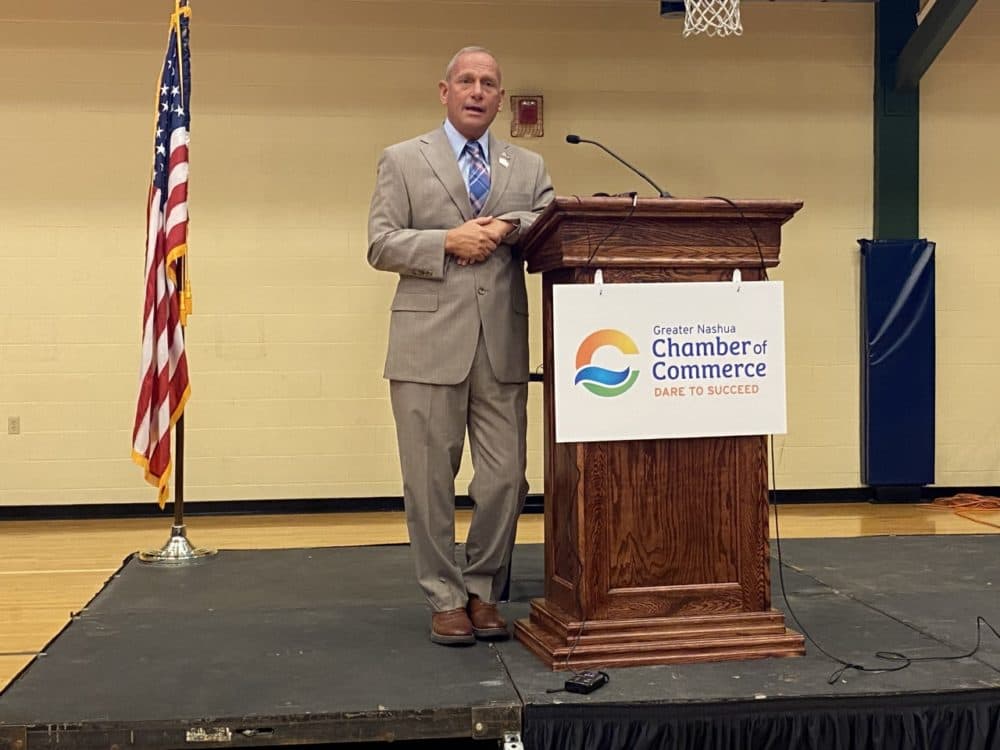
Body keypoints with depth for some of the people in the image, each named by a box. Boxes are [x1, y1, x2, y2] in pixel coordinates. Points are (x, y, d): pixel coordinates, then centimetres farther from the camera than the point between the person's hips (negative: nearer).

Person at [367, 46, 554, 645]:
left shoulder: (529, 168, 15)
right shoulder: (403, 161, 8)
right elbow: (380, 246, 0)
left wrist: (510, 230, -11)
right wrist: (449, 241, -12)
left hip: (503, 345, 2)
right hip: (430, 343, -2)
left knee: (505, 478, 3)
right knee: (431, 479, 3)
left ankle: (483, 591, 20)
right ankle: (445, 599, 16)